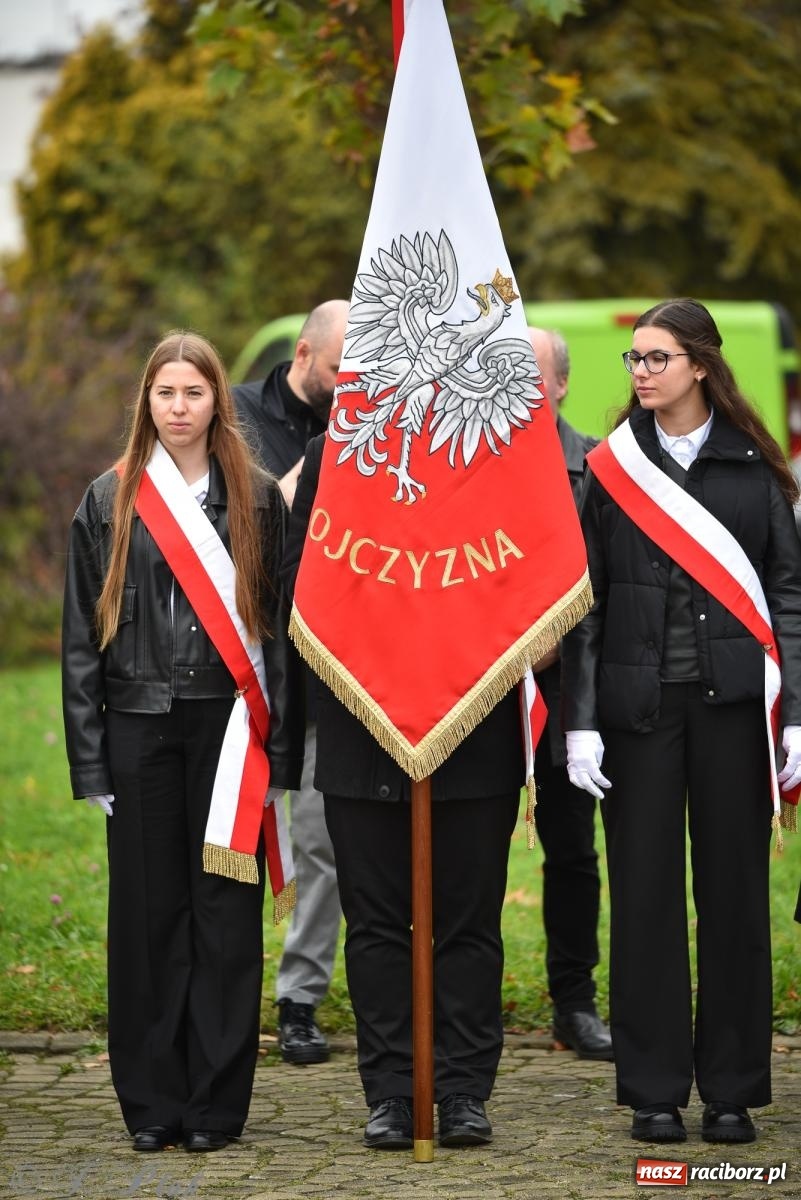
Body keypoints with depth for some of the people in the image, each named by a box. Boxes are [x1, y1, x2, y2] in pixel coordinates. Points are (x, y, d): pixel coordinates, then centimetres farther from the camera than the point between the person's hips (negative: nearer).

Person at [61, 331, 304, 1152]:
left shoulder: (256, 499, 5)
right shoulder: (110, 502, 6)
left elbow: (279, 625, 4)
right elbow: (82, 638, 6)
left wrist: (279, 747, -3)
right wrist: (90, 760, 0)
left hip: (229, 726, -1)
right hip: (141, 728, 1)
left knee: (226, 912, 1)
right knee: (147, 913, 4)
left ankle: (217, 1102, 8)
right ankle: (151, 1102, 12)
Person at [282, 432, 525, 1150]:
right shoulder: (329, 458, 8)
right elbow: (296, 574, 8)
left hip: (476, 734, -1)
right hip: (362, 734, 1)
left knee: (470, 920, 3)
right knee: (375, 921, 4)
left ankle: (466, 1092, 9)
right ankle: (390, 1095, 10)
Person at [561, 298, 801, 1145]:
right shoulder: (610, 469, 6)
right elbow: (583, 601, 5)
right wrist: (580, 721, -3)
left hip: (732, 699, 0)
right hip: (639, 702, 0)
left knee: (733, 887, 3)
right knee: (645, 892, 2)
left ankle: (731, 1090, 12)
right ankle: (654, 1091, 10)